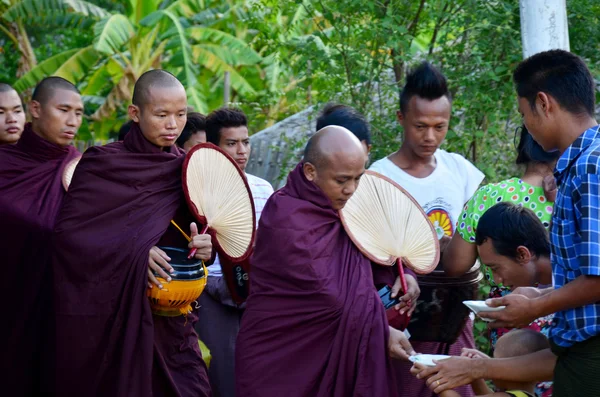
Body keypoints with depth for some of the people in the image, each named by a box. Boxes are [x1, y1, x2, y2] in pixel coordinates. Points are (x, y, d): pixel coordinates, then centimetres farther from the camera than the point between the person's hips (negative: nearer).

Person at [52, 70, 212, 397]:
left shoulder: (186, 169, 7)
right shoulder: (103, 164, -5)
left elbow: (197, 235, 12)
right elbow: (67, 232, -12)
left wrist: (203, 247, -12)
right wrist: (133, 253, -22)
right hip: (113, 316, -3)